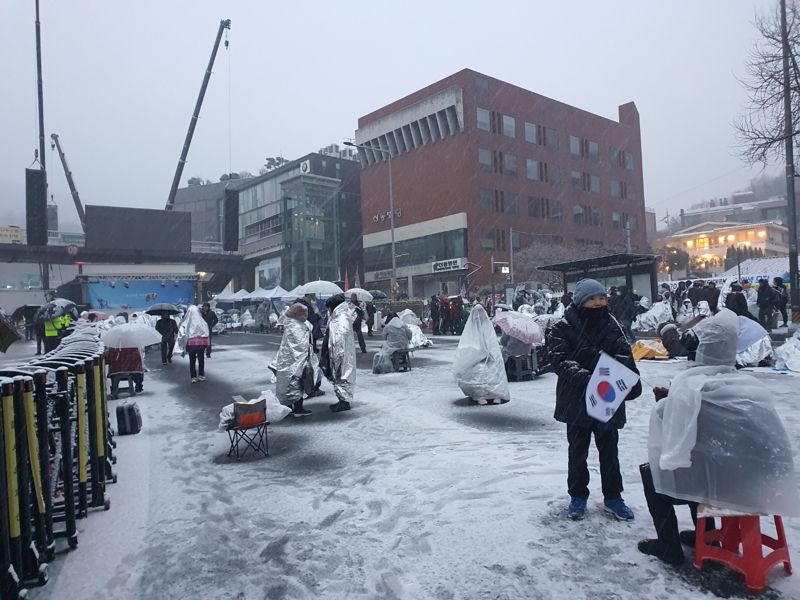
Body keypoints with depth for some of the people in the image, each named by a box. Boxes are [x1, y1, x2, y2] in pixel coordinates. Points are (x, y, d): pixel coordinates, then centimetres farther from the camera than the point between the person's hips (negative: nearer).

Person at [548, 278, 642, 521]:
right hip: (577, 400, -3)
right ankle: (578, 496, 29)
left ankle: (612, 496, 32)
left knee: (609, 449, 16)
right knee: (578, 450, 12)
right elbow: (560, 360, -19)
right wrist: (584, 378, -34)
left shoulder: (612, 326, 3)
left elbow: (625, 355, -2)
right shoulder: (563, 328, -10)